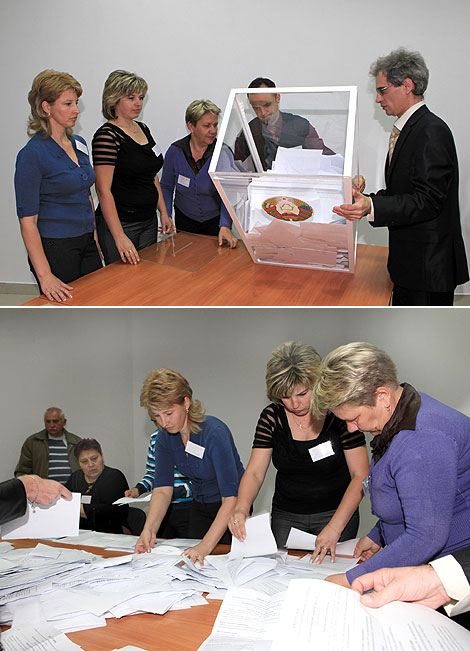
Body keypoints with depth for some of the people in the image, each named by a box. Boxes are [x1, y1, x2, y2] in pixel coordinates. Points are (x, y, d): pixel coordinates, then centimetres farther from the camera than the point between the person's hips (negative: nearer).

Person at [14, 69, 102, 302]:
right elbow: (27, 220, -17)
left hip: (87, 245, 7)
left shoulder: (79, 144, 8)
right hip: (55, 248, -7)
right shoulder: (32, 154, -15)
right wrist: (45, 275, -23)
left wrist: (94, 234, 13)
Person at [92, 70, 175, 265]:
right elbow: (103, 190, -21)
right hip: (119, 224, -8)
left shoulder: (143, 129, 11)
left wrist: (163, 213, 14)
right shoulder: (107, 136, -14)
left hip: (149, 222, 8)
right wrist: (119, 237, -28)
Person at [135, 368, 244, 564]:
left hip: (229, 509, -6)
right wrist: (149, 529, -31)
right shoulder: (165, 437, -10)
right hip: (199, 507, 6)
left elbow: (231, 498, -36)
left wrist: (205, 546, -45)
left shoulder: (214, 432, -31)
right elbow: (162, 489, -13)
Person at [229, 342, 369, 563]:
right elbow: (254, 472, -7)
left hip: (336, 514, -3)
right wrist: (241, 508, -28)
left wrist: (334, 528, -27)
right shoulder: (271, 417, -5)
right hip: (286, 518, 3)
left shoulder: (337, 412, -15)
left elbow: (361, 476, -16)